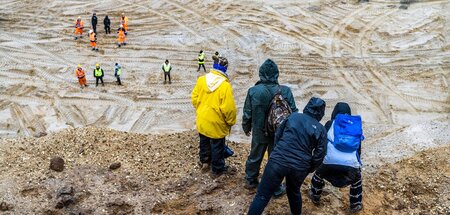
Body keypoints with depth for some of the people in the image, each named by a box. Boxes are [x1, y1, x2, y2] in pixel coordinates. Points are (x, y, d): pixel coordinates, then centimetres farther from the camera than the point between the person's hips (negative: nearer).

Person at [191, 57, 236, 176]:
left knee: (204, 141, 26)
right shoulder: (225, 85, -24)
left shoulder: (201, 79, -8)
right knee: (217, 146, 12)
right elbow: (229, 108, -22)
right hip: (216, 122, -5)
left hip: (202, 120, 5)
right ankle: (218, 169, 28)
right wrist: (231, 122, -5)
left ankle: (204, 161, 44)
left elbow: (195, 98, 1)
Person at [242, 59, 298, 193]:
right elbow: (293, 112, -9)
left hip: (259, 133, 1)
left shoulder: (253, 91, -15)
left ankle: (250, 180, 39)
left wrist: (246, 128, 13)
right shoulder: (285, 91, -17)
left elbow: (247, 113, -6)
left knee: (255, 157, 22)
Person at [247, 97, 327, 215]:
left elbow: (277, 135, 14)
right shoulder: (321, 129, 6)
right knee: (294, 191, 30)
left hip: (278, 160, -1)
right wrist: (308, 170, 17)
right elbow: (319, 155, 2)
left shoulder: (293, 116, 7)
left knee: (263, 195, 4)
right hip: (300, 167, 2)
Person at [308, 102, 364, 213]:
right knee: (357, 179, 34)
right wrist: (358, 162, 36)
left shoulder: (329, 124, 12)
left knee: (319, 173, 31)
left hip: (330, 162, -1)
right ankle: (356, 205, 39)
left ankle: (315, 197, 45)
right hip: (351, 165, 1)